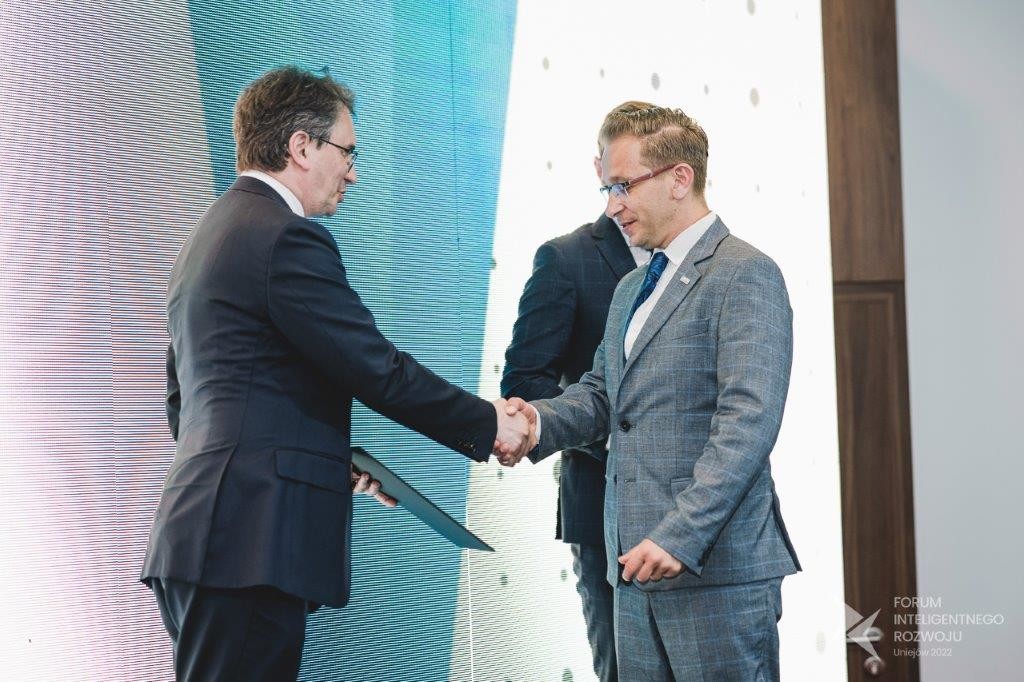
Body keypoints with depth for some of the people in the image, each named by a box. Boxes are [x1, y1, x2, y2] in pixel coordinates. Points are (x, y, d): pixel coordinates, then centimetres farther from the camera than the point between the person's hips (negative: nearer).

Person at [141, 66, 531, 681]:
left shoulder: (209, 236, 19)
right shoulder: (289, 237, -12)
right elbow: (379, 370, -13)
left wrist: (332, 459, 20)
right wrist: (488, 426, 0)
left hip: (197, 536, 10)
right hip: (251, 543, -10)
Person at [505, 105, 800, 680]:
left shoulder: (746, 275, -8)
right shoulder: (631, 288, 21)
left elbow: (748, 423, -17)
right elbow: (601, 395, 21)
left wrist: (681, 536, -23)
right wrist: (541, 421, -1)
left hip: (717, 567, -8)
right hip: (637, 566, 8)